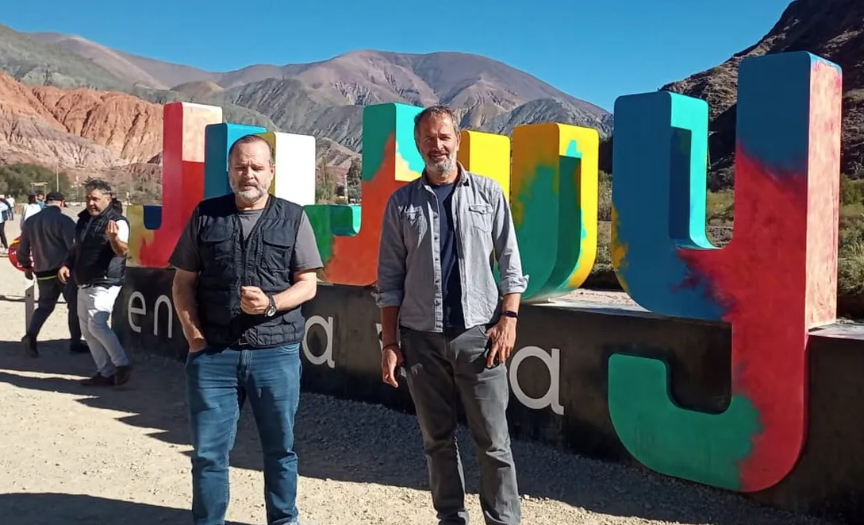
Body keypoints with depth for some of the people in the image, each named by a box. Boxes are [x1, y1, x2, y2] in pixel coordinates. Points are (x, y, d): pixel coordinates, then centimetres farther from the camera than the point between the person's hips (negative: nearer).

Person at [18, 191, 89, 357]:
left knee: (44, 305, 18)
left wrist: (27, 267, 31)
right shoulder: (64, 220, -10)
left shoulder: (30, 222, 10)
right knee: (75, 305, 6)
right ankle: (75, 342, 9)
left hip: (43, 272, 6)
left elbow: (22, 250, 17)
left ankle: (30, 336, -1)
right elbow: (74, 246, -15)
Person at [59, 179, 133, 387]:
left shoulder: (117, 221, -15)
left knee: (97, 324, -20)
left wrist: (114, 238, -52)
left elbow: (122, 251, -31)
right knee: (87, 329, 10)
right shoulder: (84, 219, 10)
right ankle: (106, 373, 18)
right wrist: (66, 265, 5)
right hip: (84, 284, 9)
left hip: (105, 284, -9)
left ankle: (122, 365, -4)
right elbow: (76, 247, 22)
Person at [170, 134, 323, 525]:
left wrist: (271, 303, -17)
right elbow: (183, 282, 8)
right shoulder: (205, 215, 7)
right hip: (212, 353, 1)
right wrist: (193, 334, -3)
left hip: (276, 352, 0)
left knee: (280, 448, 12)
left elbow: (308, 284, 1)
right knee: (208, 451, 7)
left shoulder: (292, 218, 4)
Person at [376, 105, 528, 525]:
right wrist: (390, 341, 1)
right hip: (421, 337, 2)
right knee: (437, 439, 11)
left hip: (478, 333, -1)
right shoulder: (402, 202, 6)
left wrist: (508, 319, -6)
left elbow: (509, 263, 4)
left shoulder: (488, 193, 5)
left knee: (493, 441, 2)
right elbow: (390, 279, 5)